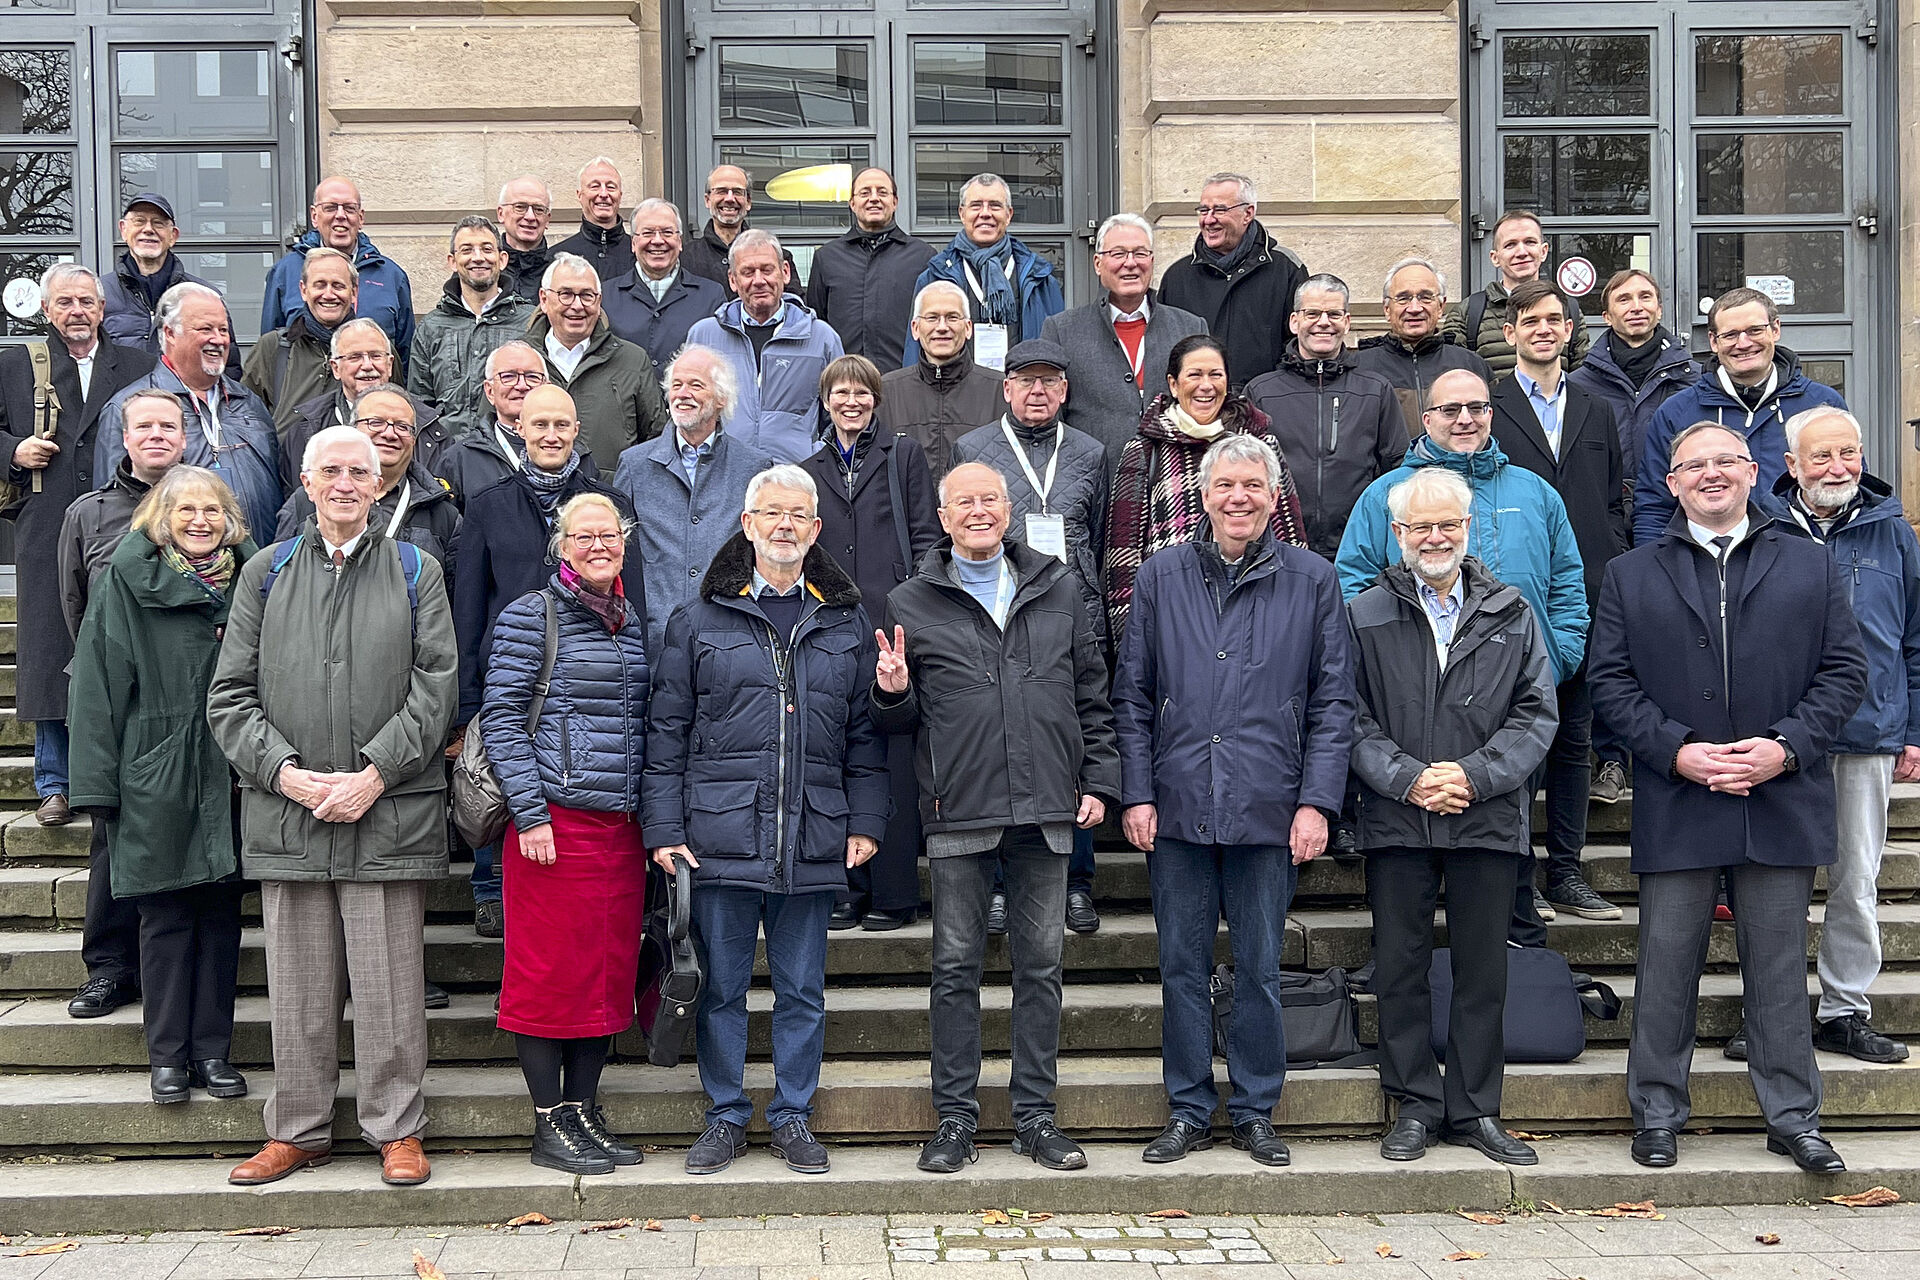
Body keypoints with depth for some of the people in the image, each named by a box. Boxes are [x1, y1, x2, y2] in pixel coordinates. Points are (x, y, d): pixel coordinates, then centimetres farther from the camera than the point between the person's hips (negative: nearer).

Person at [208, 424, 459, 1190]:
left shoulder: (415, 573, 8)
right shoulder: (266, 573, 12)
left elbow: (436, 687, 0)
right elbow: (230, 694, 7)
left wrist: (375, 774, -10)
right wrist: (285, 771, -7)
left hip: (389, 812, -2)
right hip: (287, 811, 2)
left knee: (389, 982, 1)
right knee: (298, 985, 8)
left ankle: (397, 1131, 12)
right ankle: (297, 1131, 21)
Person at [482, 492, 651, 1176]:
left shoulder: (634, 622, 14)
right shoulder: (531, 616, -3)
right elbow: (501, 718, -8)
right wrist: (530, 813, -14)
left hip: (622, 827, 6)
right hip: (555, 823, -6)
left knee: (611, 969, 8)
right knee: (551, 969, 0)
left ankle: (584, 1111, 19)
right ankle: (549, 1124, 10)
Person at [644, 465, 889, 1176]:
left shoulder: (847, 625, 10)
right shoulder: (697, 622, 4)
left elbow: (865, 734, 10)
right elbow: (667, 732, 3)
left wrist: (865, 823, 3)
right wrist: (664, 828, -3)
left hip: (813, 843, 1)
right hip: (721, 837, -1)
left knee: (802, 989, 9)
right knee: (721, 985, 7)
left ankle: (793, 1116, 22)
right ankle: (726, 1115, 21)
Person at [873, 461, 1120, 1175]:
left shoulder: (1057, 589, 11)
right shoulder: (912, 604, 5)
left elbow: (1092, 697, 14)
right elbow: (899, 721, 8)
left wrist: (1099, 782, 6)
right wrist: (893, 693, -14)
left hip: (1046, 811, 2)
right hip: (959, 813, -2)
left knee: (1040, 963, 8)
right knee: (957, 967, 4)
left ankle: (1035, 1116, 18)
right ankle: (955, 1120, 14)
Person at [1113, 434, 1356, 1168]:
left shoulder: (1313, 581, 4)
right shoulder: (1161, 577, 6)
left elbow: (1333, 702, 3)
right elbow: (1132, 697, 6)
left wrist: (1317, 801, -5)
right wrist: (1136, 793, -2)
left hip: (1269, 811, -1)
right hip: (1177, 808, 1)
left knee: (1259, 970, 7)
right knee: (1182, 968, 7)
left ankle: (1256, 1112, 21)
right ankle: (1188, 1112, 20)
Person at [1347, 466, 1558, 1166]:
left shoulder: (1511, 613, 8)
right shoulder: (1364, 615, 4)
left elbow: (1536, 713, 3)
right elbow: (1351, 718, -1)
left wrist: (1475, 775, -11)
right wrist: (1407, 778, -14)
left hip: (1488, 817, 1)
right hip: (1395, 819, -1)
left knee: (1483, 970, 7)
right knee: (1400, 968, 5)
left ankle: (1476, 1110, 19)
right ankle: (1414, 1105, 17)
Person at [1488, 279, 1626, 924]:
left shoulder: (1597, 413, 16)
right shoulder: (1487, 409, 2)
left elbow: (1615, 504, 16)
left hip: (1587, 600, 4)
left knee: (1575, 740, 8)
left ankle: (1565, 872, 16)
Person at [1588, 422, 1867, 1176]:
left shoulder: (1812, 566, 9)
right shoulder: (1631, 576, 9)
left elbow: (1845, 670, 4)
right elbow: (1609, 681, 2)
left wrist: (1786, 747, -10)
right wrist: (1676, 750, -11)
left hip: (1781, 800, 0)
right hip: (1675, 807, 0)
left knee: (1779, 966, 7)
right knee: (1666, 966, 4)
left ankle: (1793, 1117, 19)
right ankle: (1657, 1114, 17)